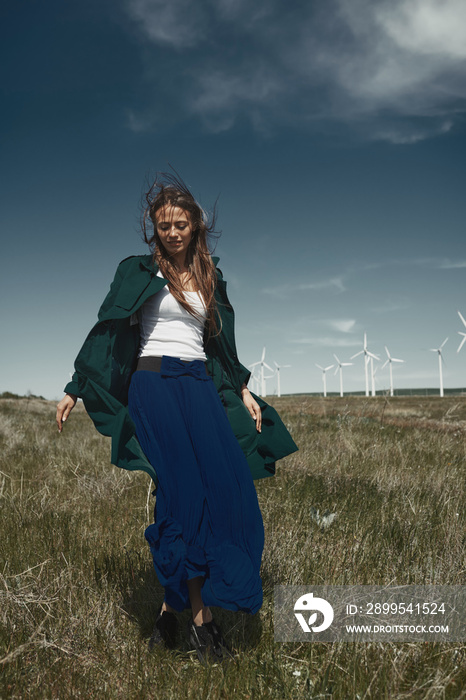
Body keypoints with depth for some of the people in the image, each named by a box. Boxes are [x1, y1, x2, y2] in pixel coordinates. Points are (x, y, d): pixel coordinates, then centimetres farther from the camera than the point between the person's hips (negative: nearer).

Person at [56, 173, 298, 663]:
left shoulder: (210, 277, 19)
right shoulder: (139, 271, 7)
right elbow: (107, 331, 5)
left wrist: (244, 392, 16)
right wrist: (74, 390, 1)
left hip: (201, 386, 4)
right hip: (154, 383, -4)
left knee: (225, 487, -10)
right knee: (187, 490, -16)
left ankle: (173, 605, 2)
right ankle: (200, 616, -7)